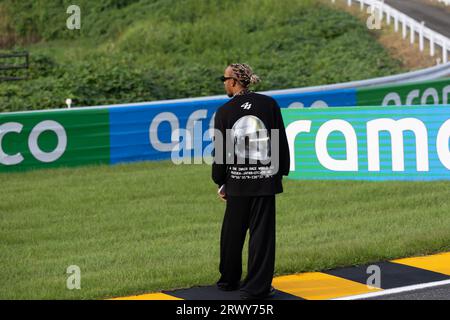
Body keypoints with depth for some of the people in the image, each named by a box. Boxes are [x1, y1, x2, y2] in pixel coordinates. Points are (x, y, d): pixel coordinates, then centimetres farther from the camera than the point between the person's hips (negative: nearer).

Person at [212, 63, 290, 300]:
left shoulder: (224, 112, -3)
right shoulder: (269, 104, -1)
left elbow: (220, 151, 1)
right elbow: (281, 140, 2)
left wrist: (220, 183, 11)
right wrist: (281, 170, 13)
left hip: (237, 182, 0)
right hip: (265, 180, 0)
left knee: (232, 232, 15)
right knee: (262, 232, 2)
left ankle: (229, 280, 28)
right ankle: (256, 287, 1)